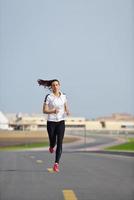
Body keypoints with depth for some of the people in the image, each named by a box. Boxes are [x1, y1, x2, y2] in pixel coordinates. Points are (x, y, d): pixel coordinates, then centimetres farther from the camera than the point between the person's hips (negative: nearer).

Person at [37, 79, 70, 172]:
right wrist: (53, 111, -25)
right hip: (51, 122, -2)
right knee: (53, 142, 8)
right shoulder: (48, 97, -7)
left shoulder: (64, 96, 3)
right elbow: (44, 110, -7)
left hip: (61, 122, 2)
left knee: (59, 143, -10)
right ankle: (52, 146, 47)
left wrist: (67, 111, -3)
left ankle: (56, 163, -11)